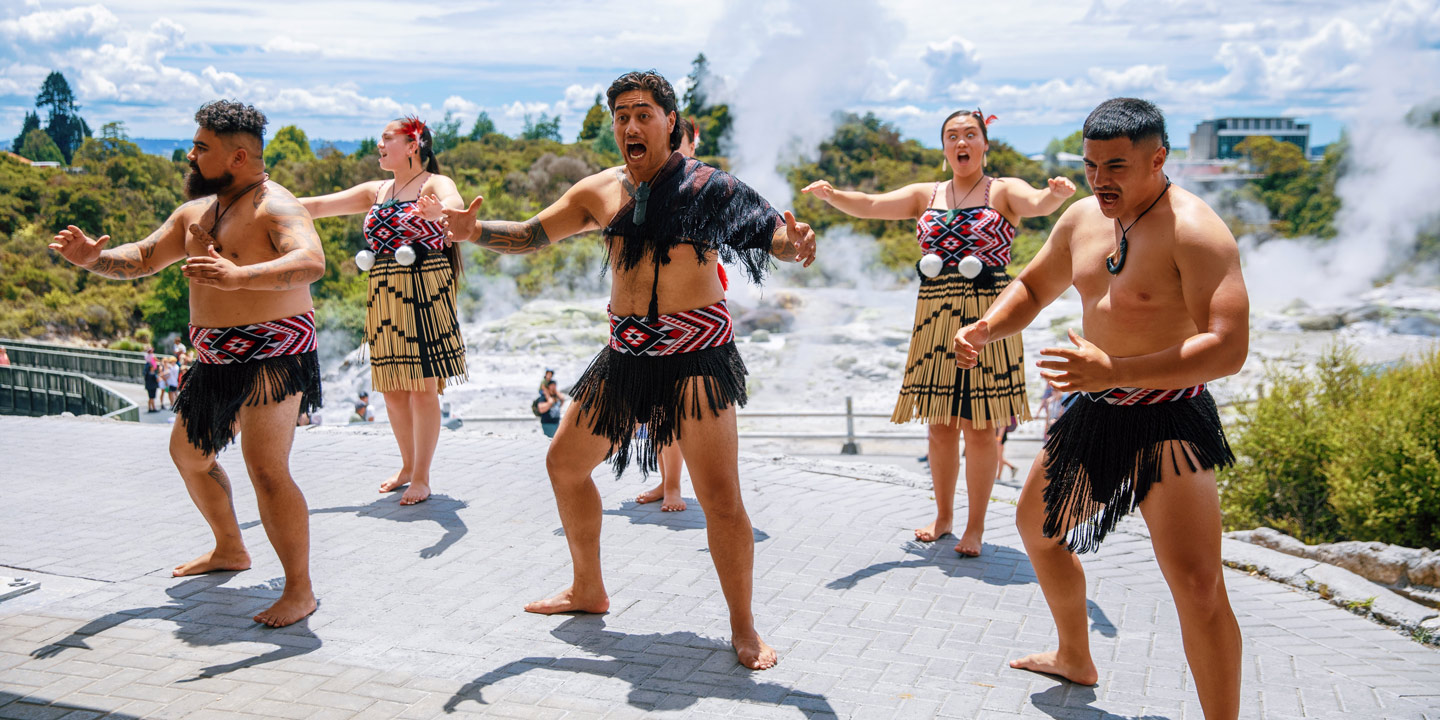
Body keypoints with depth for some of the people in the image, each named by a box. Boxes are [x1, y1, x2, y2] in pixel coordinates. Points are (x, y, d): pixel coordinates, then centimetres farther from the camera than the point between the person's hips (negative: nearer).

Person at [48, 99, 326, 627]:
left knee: (266, 470, -18)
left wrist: (239, 276, -49)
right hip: (219, 362, 10)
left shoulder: (275, 207, -15)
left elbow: (311, 262, -34)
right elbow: (143, 258, 18)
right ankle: (229, 550, 43)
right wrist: (93, 259, -4)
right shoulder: (196, 211, 13)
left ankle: (299, 589, -8)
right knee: (188, 452, 22)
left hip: (272, 359, -10)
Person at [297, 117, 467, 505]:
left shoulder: (435, 184, -4)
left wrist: (439, 210, -52)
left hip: (424, 294, -6)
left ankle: (421, 478, 6)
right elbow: (319, 205, 16)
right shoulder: (376, 191, 15)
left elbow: (454, 201, -27)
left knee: (423, 388, -4)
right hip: (384, 297, 6)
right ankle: (408, 466, 26)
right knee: (392, 388, 9)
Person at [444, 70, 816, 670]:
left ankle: (744, 630, 8)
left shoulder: (705, 186, -8)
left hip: (696, 355, -6)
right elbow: (531, 235, 12)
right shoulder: (600, 192, 8)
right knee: (564, 463, 14)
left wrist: (793, 245, -43)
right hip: (626, 352, 6)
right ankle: (588, 591, 34)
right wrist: (476, 232, -7)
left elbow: (768, 228, -19)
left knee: (721, 498, -10)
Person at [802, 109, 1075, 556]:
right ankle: (943, 516, 26)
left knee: (979, 427, -1)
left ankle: (975, 527, 12)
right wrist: (830, 195, -16)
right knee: (940, 425, 9)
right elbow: (870, 206, 3)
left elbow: (1037, 204, -18)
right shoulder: (925, 195, 13)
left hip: (986, 319, -3)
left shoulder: (1003, 191, 3)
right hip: (935, 319, 4)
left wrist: (1057, 194, -42)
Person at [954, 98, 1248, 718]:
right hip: (1093, 412, 8)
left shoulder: (1195, 230, -20)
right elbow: (1032, 288, 20)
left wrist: (1115, 371, -38)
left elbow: (1228, 347, -29)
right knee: (1037, 525, 23)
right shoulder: (1083, 218, 4)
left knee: (1196, 585, -16)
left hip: (1167, 420, -8)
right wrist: (985, 329, -2)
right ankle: (1074, 659, 45)